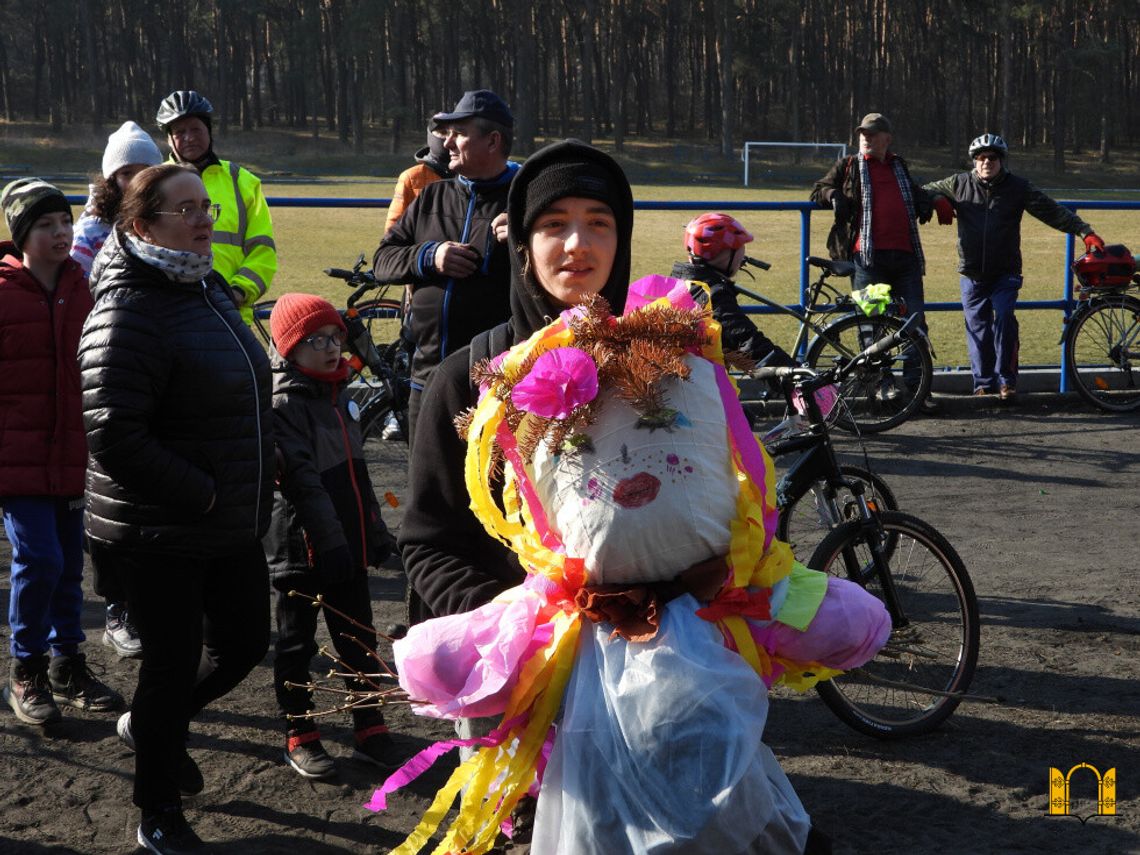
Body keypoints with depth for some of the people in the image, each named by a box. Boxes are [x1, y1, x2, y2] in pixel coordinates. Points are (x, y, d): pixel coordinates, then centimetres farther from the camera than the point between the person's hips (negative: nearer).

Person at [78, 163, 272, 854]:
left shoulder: (211, 291, 9)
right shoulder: (128, 314, -20)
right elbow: (114, 438, -27)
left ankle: (153, 725, 44)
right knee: (174, 663, 5)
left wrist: (262, 467, 11)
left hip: (234, 523, 8)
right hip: (161, 534, -8)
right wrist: (203, 492, -21)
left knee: (246, 643, 17)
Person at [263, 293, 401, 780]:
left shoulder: (338, 394, 11)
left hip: (348, 543, 7)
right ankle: (300, 737, 17)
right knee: (297, 644, 7)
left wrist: (375, 530, 20)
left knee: (359, 640, 13)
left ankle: (370, 730, 22)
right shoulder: (282, 404, -15)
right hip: (301, 548, -7)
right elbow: (301, 480, -22)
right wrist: (329, 539, -26)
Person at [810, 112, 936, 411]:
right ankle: (883, 383, 6)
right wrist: (833, 195, -5)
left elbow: (915, 193, 40)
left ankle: (917, 387, 2)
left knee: (916, 322, -2)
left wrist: (924, 203, 17)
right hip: (868, 257, -3)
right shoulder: (849, 166, 14)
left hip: (905, 255, 3)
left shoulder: (899, 167, 23)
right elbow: (817, 191, 17)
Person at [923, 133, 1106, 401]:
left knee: (1004, 319, -18)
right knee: (978, 328, 3)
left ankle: (1006, 379, -8)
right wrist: (938, 201, -7)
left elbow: (1054, 212, 0)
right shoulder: (960, 184, 3)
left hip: (1005, 274, -2)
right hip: (972, 275, 2)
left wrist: (1085, 232, -8)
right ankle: (984, 382, 15)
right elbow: (924, 192, 15)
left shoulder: (1018, 187, 0)